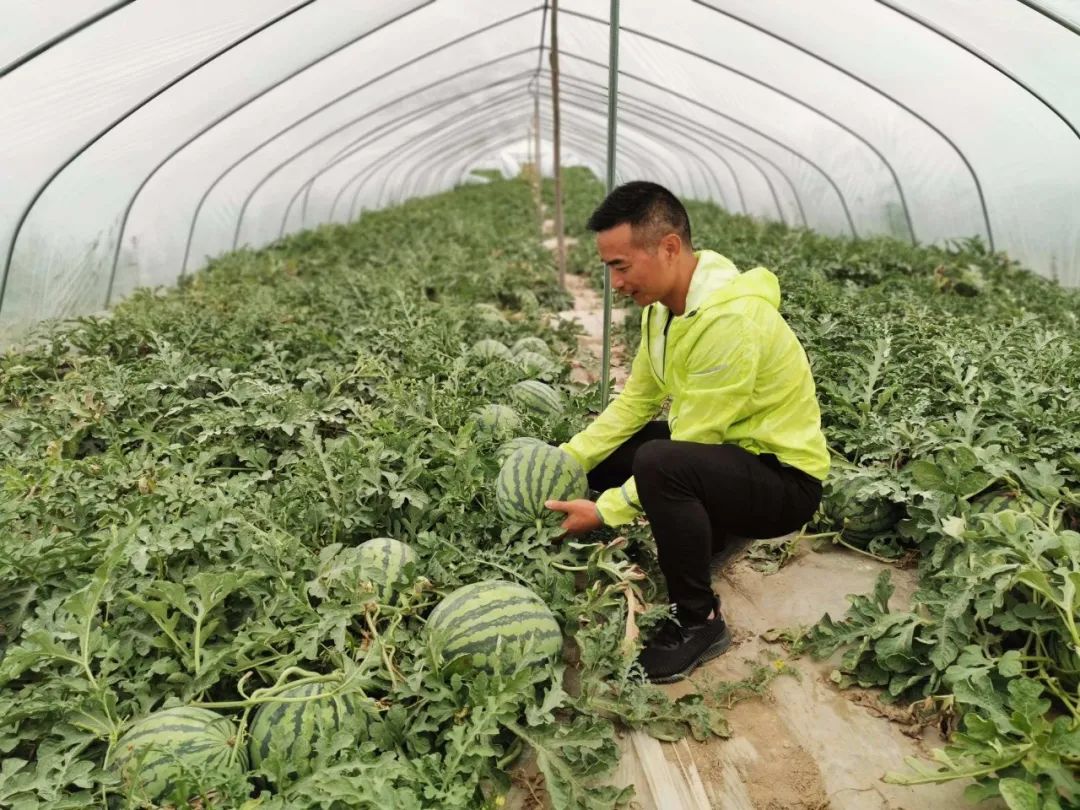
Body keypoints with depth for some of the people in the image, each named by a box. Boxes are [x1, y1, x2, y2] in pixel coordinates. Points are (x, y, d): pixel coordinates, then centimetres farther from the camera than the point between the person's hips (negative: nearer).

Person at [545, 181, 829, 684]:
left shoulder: (733, 320, -29)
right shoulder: (663, 305, -1)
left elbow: (689, 442, -27)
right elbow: (634, 402, 2)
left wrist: (605, 511, -24)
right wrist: (567, 459, -9)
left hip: (784, 477, -9)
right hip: (722, 451, 9)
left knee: (659, 462, -36)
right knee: (600, 455, 6)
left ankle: (699, 621, -12)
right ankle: (707, 539, 16)